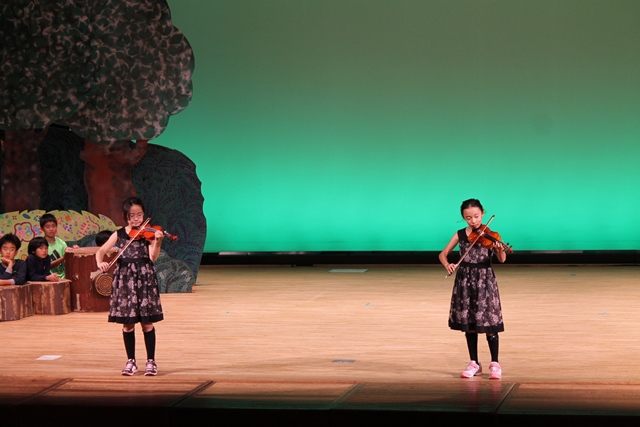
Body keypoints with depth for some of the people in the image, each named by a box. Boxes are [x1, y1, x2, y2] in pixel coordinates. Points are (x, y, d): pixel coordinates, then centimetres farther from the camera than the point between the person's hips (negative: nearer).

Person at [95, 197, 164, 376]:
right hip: (124, 280, 2)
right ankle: (131, 361, 16)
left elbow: (153, 257, -12)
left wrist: (157, 241, -30)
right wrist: (100, 262, -18)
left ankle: (151, 361, 10)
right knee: (127, 323, 6)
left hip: (144, 279, -2)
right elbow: (101, 251, 4)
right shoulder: (119, 234, 6)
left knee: (147, 323, 1)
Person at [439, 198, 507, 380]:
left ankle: (495, 364, 9)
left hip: (485, 281, -3)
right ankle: (474, 364, 18)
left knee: (489, 324, -2)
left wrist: (500, 249, -39)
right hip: (465, 281, 3)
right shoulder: (460, 235, 2)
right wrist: (447, 264, -17)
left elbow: (502, 259, -16)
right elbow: (443, 254, 6)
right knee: (468, 324, 8)